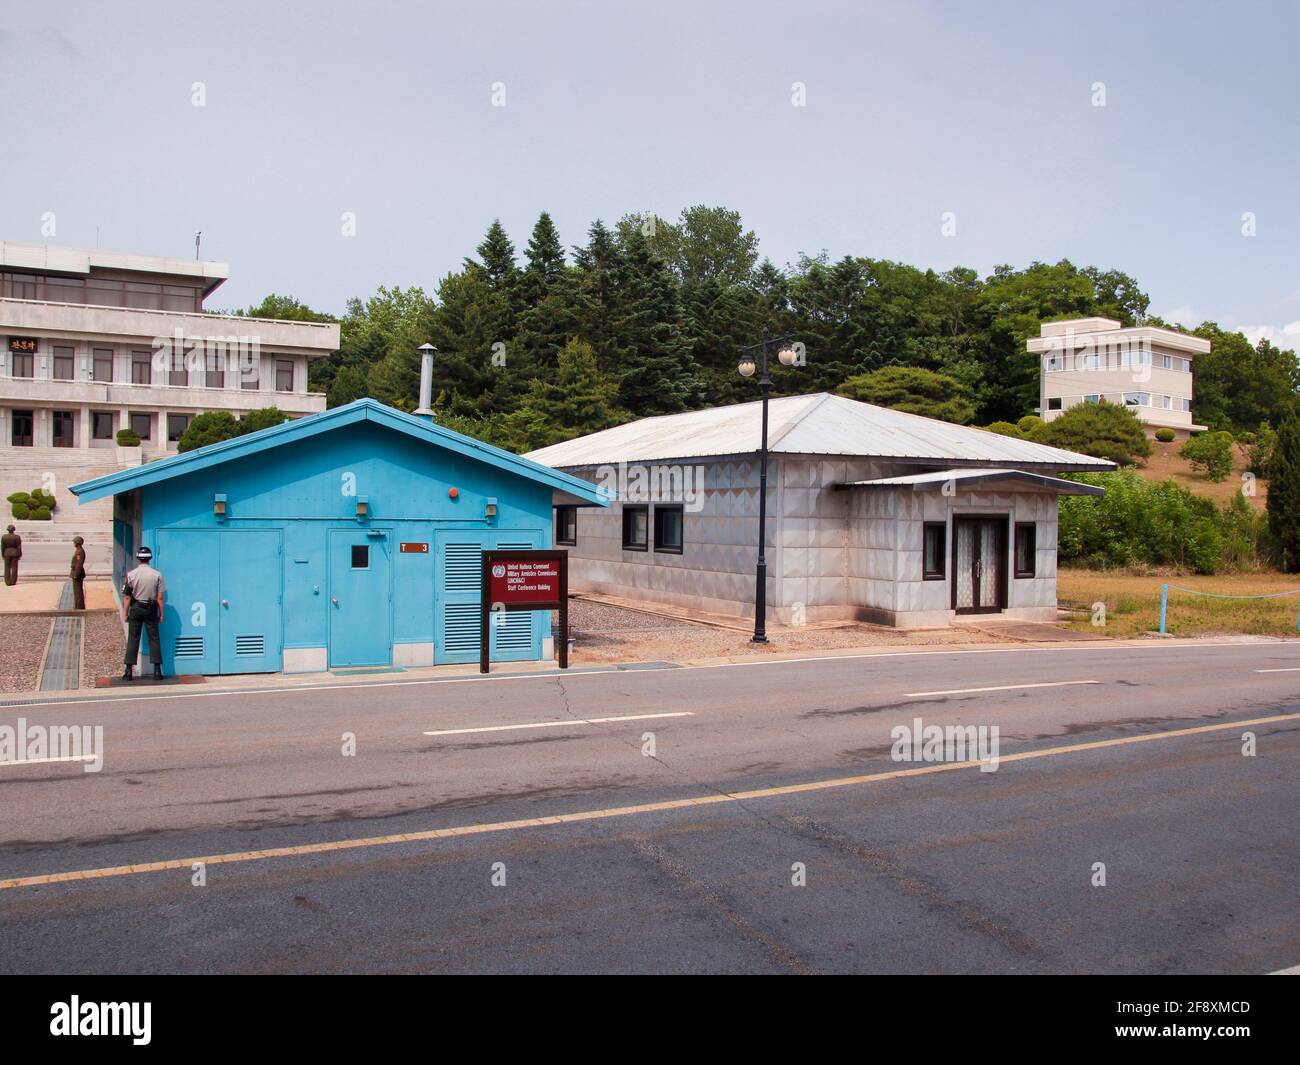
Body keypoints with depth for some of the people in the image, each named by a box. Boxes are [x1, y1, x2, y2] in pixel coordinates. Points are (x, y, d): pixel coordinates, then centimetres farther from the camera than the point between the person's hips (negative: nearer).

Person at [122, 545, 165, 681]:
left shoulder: (131, 574, -6)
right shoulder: (157, 575, -6)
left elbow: (127, 597, -5)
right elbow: (160, 597, -5)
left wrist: (126, 613, 3)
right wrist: (161, 613, 3)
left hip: (135, 608, 0)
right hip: (151, 609, 0)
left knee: (133, 639, 6)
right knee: (154, 639, 5)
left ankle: (129, 671, 5)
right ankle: (157, 671, 2)